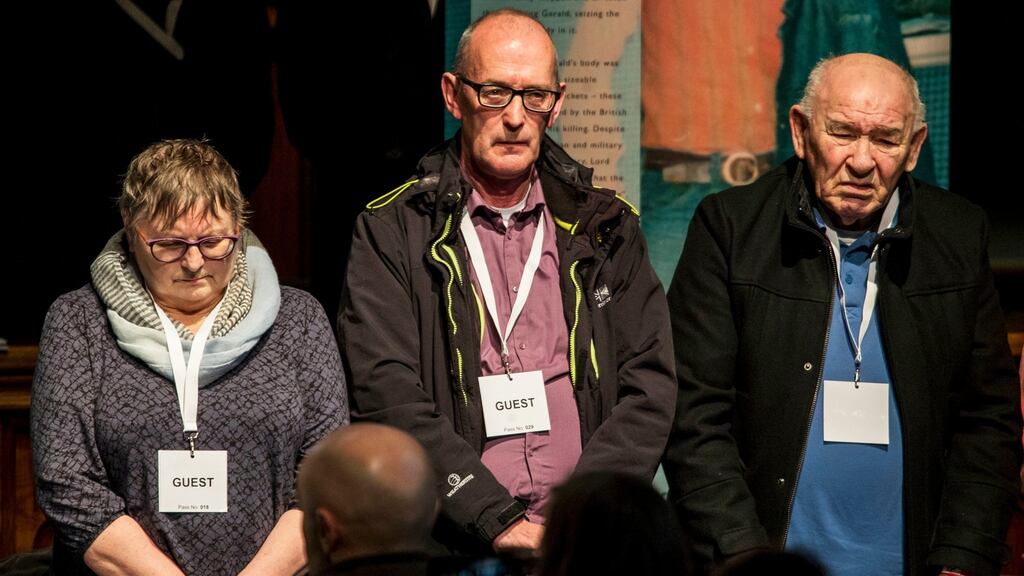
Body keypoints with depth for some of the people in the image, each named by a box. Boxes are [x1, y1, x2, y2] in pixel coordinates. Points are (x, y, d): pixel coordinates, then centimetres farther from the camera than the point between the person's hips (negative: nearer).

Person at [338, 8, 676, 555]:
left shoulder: (604, 228, 15)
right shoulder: (391, 232, 6)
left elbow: (650, 387, 8)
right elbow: (389, 399, -4)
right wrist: (504, 525, -12)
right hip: (451, 546, -2)